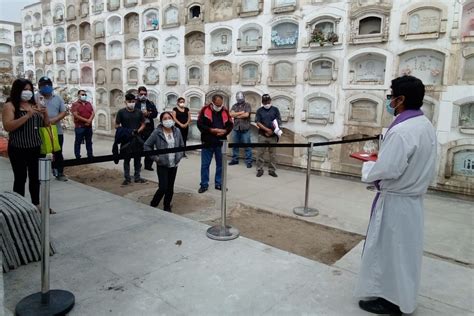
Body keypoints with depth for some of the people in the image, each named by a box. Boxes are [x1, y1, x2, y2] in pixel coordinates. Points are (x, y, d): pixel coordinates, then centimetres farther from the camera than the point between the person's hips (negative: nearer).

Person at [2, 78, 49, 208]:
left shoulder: (34, 105, 11)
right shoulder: (10, 106, -5)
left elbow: (45, 124, 14)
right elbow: (7, 126, -18)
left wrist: (45, 114, -8)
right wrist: (27, 115, -25)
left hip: (35, 148, 5)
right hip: (18, 149, -5)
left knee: (35, 177, 11)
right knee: (20, 178, 0)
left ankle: (36, 203, 21)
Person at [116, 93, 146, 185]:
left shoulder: (139, 112, 4)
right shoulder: (121, 112, -2)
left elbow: (143, 124, 8)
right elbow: (117, 126, -1)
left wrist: (138, 131, -11)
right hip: (126, 140, -2)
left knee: (137, 159, 9)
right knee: (126, 159, 7)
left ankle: (137, 177, 21)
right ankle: (127, 178, 16)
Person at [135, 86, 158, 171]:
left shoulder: (151, 104, 12)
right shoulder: (135, 103, 0)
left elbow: (155, 114, 1)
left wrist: (147, 114, -13)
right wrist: (142, 113, -17)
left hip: (149, 127, 3)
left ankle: (148, 164, 15)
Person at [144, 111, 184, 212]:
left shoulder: (177, 131, 1)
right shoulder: (157, 132, -10)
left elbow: (182, 145, 14)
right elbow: (147, 145, -4)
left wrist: (179, 156, 3)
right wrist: (155, 157, -9)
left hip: (174, 165, 4)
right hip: (162, 165, -4)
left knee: (170, 187, 10)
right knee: (163, 188, -7)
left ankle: (167, 206, 27)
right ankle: (153, 205, 17)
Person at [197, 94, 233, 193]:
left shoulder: (225, 111, 5)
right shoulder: (205, 110, -5)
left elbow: (230, 124, 7)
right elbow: (200, 124, -9)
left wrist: (225, 131, -13)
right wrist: (211, 130, -19)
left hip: (220, 142, 3)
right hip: (207, 142, -3)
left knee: (220, 164, 10)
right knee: (205, 164, 4)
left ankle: (218, 183, 23)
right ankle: (204, 184, 15)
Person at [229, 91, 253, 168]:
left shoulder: (247, 105, 2)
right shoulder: (234, 106, 13)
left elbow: (246, 115, -12)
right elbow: (231, 114, -2)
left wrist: (236, 115, -3)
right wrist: (241, 112, -8)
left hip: (245, 128, -4)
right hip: (236, 128, 4)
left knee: (247, 145, -2)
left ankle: (248, 161, 3)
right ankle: (235, 159, 21)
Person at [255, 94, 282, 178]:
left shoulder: (275, 109, 6)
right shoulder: (259, 110, 4)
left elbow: (279, 122, 3)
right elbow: (258, 122, -4)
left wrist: (272, 131, -10)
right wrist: (267, 129, -14)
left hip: (273, 135, 1)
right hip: (262, 135, 0)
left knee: (273, 153, 4)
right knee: (260, 153, 1)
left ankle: (272, 170, 13)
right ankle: (259, 170, 11)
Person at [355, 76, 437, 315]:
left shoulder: (401, 131, -26)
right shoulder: (426, 126, 5)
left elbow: (387, 170, -27)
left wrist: (367, 165, -8)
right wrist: (380, 160, 9)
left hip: (395, 201, -9)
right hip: (414, 197, 9)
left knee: (388, 249, 6)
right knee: (404, 249, 20)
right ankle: (402, 295, 36)